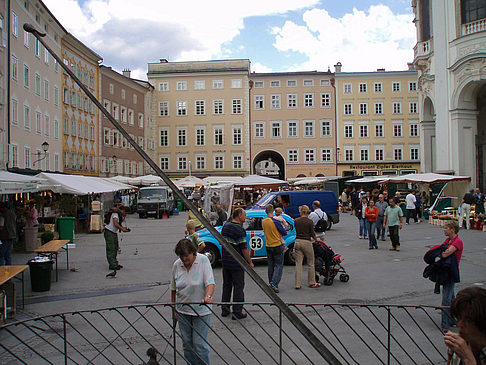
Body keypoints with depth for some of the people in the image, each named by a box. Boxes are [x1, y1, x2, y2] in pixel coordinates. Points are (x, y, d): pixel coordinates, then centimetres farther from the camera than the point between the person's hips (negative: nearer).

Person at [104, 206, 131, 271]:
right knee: (111, 249, -9)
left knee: (115, 249, 12)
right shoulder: (115, 213, -17)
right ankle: (112, 265, -10)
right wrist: (122, 229, -21)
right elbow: (115, 224, -26)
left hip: (114, 233, 10)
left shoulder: (121, 216, 12)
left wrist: (124, 228, -1)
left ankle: (115, 264, 19)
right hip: (109, 232, -10)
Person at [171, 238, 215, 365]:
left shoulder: (203, 260, -12)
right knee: (187, 343, 13)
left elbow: (210, 283, -19)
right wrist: (173, 308, 9)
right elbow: (173, 288, 9)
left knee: (199, 344, -4)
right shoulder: (176, 265, -1)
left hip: (201, 310, -4)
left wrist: (208, 296, -38)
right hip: (182, 310, 4)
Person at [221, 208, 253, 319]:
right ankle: (237, 312, 5)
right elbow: (244, 248, -17)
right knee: (238, 286, 1)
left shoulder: (225, 226, 6)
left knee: (226, 285, 16)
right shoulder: (240, 230, -17)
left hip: (225, 261, 7)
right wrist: (250, 262, -7)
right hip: (237, 263, -7)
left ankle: (224, 310, 24)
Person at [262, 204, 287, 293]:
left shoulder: (263, 222, 2)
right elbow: (284, 233, -8)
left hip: (268, 246, 6)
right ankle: (274, 283, -13)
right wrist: (282, 228, 12)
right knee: (278, 265, 0)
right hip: (277, 246, -6)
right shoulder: (275, 221, -17)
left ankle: (271, 283, 20)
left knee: (271, 266, 14)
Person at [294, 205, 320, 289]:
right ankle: (312, 283, 19)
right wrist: (316, 239, 15)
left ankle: (298, 284, 5)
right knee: (310, 264, 11)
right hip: (306, 242, -3)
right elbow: (312, 234, -3)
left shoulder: (296, 221, 2)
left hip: (297, 242, 3)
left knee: (298, 264, 5)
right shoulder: (309, 222, -8)